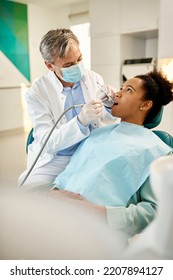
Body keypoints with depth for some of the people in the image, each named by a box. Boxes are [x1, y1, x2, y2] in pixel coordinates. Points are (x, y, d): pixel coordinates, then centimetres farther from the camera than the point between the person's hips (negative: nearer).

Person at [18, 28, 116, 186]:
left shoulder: (95, 79, 1)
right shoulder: (37, 93, -10)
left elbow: (106, 121, 11)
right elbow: (47, 142, -16)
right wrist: (80, 121, -32)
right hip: (54, 161, -3)